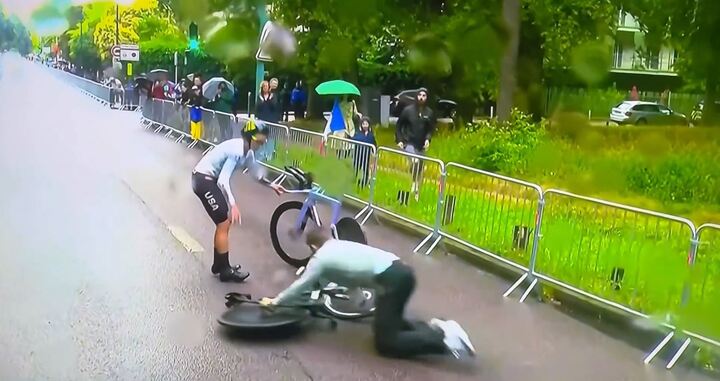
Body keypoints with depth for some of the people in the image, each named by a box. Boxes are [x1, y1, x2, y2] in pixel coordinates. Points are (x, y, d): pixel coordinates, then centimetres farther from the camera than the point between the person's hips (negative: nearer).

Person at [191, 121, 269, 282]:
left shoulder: (247, 151, 2)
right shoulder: (237, 151, -26)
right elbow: (223, 180, -32)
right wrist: (233, 205, -40)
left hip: (210, 179, 10)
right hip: (203, 180, -10)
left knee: (224, 223, 13)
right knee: (224, 224, -6)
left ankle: (219, 265, 25)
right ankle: (225, 270, 4)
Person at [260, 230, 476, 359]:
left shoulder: (320, 258, 6)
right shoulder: (340, 245, 29)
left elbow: (301, 287, 11)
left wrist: (274, 302, 26)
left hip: (391, 280, -9)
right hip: (401, 271, 9)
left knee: (385, 342, 0)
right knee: (388, 324, 26)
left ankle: (443, 340, -12)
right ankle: (434, 328, 8)